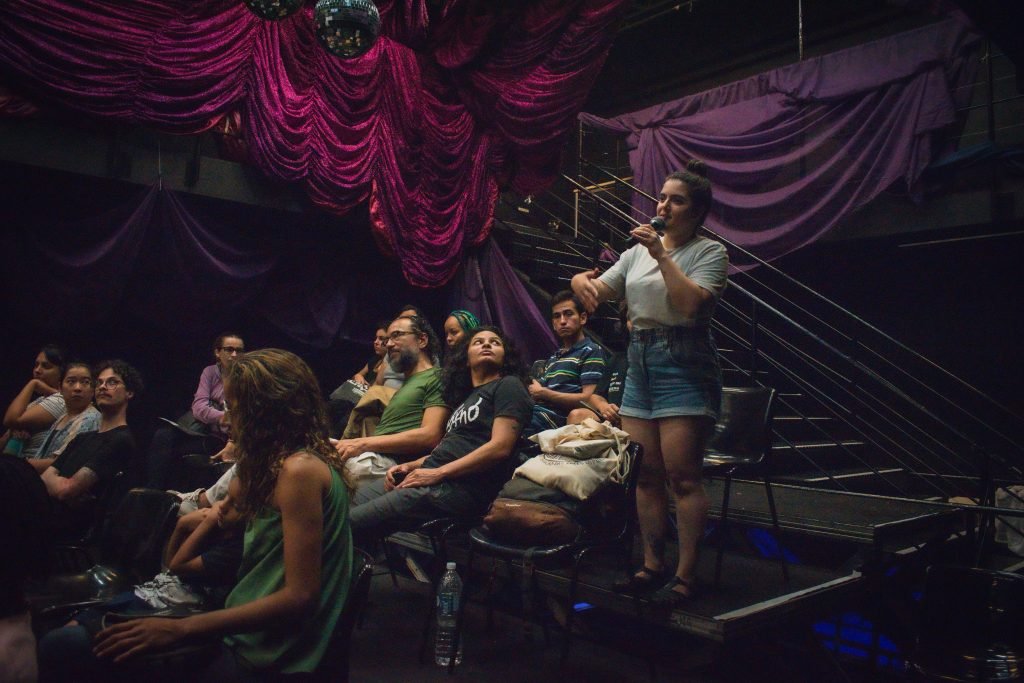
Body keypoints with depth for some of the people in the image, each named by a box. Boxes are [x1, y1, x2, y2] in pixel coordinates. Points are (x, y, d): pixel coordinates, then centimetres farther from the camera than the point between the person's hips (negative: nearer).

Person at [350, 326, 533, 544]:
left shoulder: (509, 385, 2)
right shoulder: (466, 397, 28)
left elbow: (500, 447, -12)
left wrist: (437, 473, -14)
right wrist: (410, 466, 7)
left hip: (462, 487, -8)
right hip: (433, 477, 8)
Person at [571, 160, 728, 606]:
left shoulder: (709, 251, -1)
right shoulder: (638, 250, 17)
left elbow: (692, 304, -17)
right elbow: (600, 291, 14)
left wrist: (662, 256, -15)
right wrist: (582, 281, -8)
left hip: (684, 364, -6)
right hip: (639, 362, 6)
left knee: (682, 476, -7)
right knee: (645, 473, 8)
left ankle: (685, 574, 4)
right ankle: (652, 565, 19)